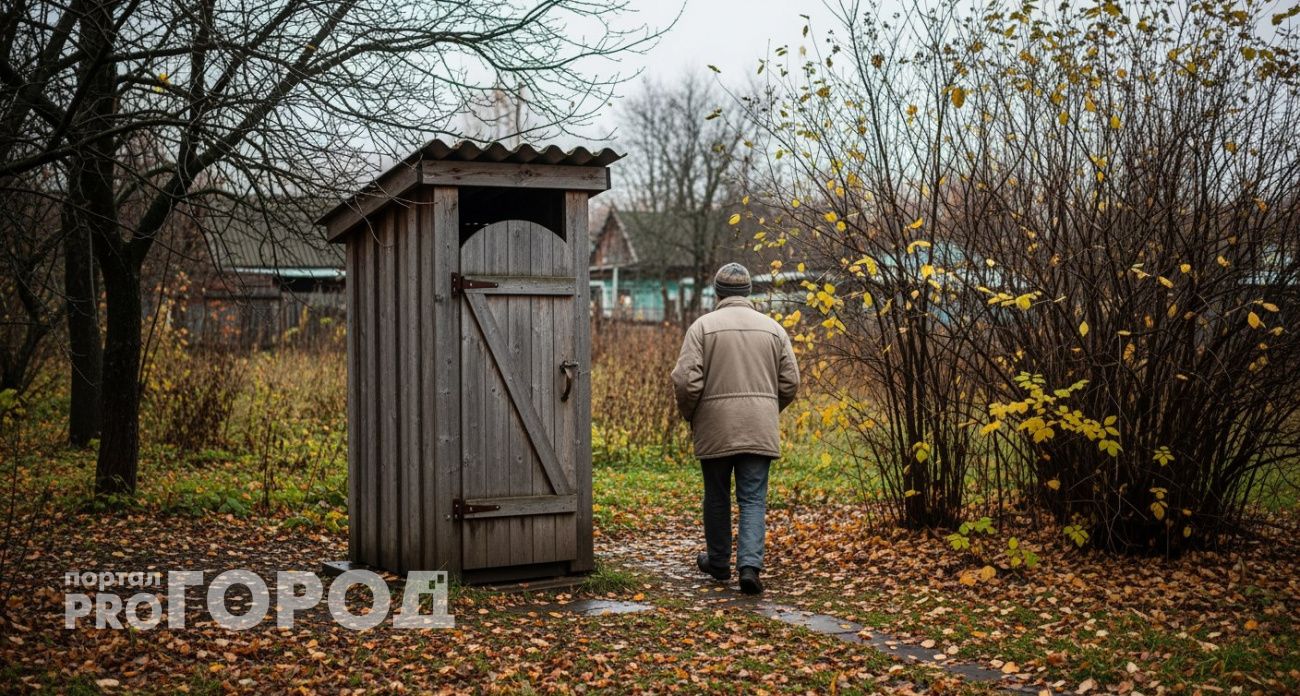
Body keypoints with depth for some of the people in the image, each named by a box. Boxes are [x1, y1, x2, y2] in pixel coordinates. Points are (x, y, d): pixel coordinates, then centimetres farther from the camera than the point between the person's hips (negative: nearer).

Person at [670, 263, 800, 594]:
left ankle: (718, 562, 28)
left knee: (717, 498, 14)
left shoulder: (703, 326, -2)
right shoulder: (772, 328, 7)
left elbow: (685, 380, -10)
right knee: (753, 499, 3)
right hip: (760, 430, 2)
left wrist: (690, 417, 7)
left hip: (715, 429, -1)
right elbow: (790, 382, 6)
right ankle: (750, 565, -12)